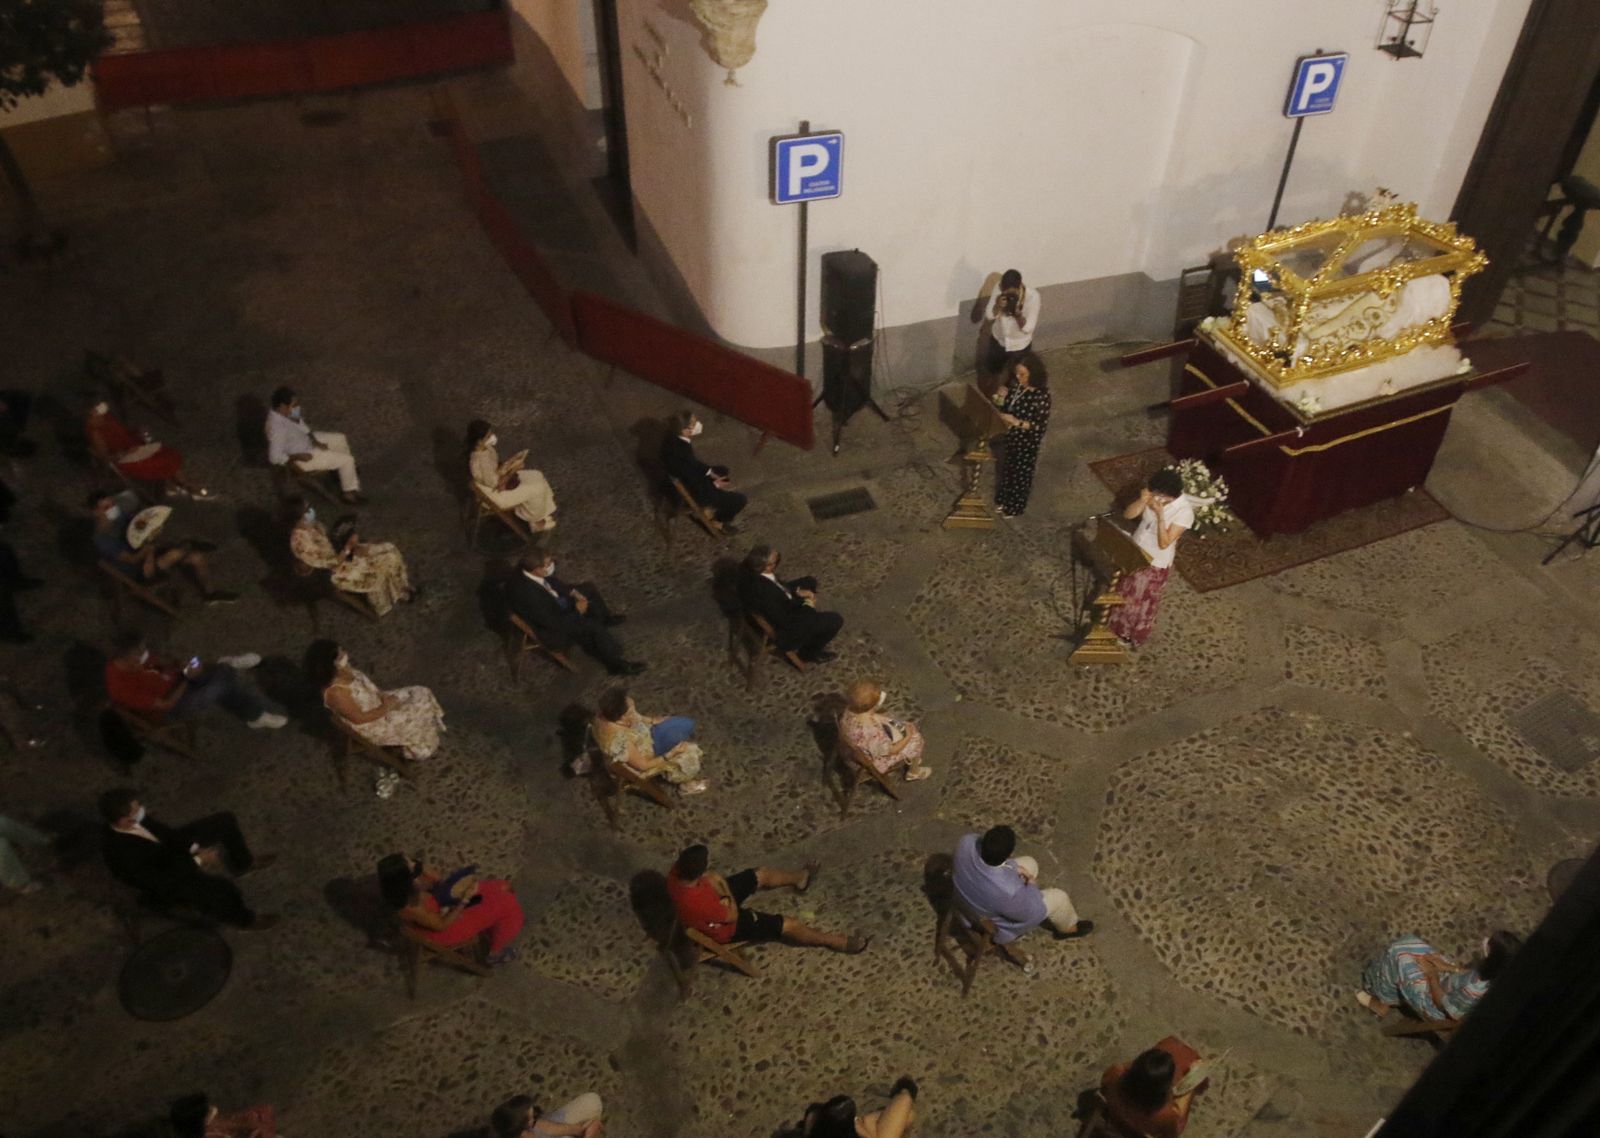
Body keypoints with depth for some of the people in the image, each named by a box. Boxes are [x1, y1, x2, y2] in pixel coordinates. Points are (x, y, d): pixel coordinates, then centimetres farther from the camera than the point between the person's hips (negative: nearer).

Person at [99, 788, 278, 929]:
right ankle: (244, 918, 5)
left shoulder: (131, 821, -18)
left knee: (225, 820, 4)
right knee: (223, 889, -29)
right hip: (167, 883, -8)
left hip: (169, 851, 8)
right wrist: (197, 861, -25)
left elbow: (162, 831, -1)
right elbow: (162, 881, -32)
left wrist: (195, 847, -11)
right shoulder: (122, 855, -38)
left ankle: (243, 863, 30)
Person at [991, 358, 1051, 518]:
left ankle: (1015, 508, 38)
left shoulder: (1041, 396, -29)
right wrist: (1000, 399, -19)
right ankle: (1004, 500, 50)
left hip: (1026, 442, -6)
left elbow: (1041, 426, -26)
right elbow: (1003, 408, 3)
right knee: (1006, 468, 26)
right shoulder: (1014, 386, -10)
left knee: (1020, 474, 15)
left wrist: (1016, 422, -34)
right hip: (1009, 437, 6)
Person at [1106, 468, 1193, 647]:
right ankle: (1117, 626, 52)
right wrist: (1142, 500, -29)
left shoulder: (1184, 511, -30)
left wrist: (1160, 515, -37)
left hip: (1155, 564, -5)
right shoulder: (1154, 496, -15)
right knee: (1124, 592, 26)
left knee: (1142, 602, 18)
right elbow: (1127, 514, -11)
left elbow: (1164, 543, -29)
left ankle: (1135, 635, 44)